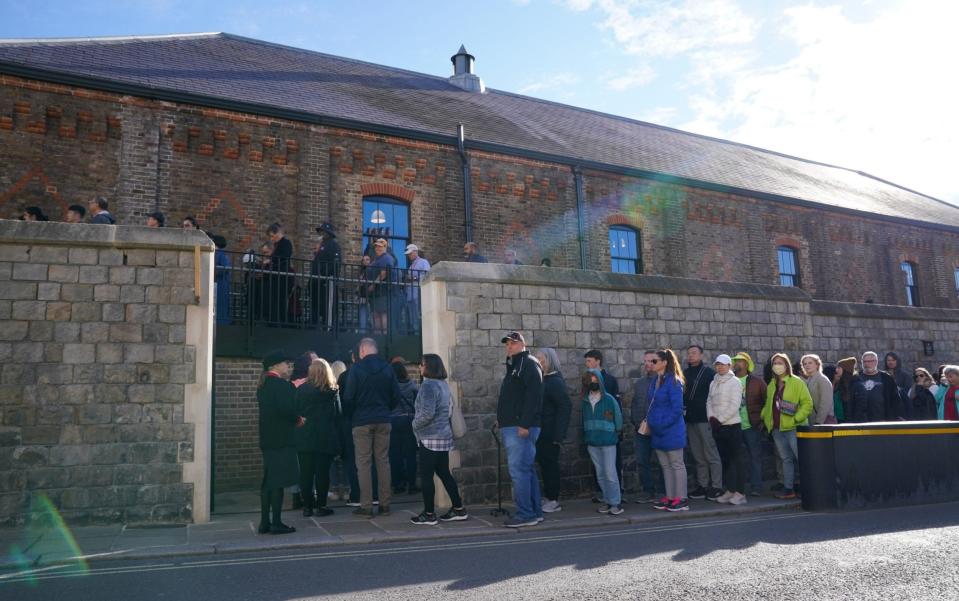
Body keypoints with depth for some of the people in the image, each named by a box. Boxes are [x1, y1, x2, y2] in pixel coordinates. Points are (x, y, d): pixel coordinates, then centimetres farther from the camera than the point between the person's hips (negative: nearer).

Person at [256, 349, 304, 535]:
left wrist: (294, 419, 13)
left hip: (267, 439, 9)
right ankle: (276, 523, -1)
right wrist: (298, 420, -4)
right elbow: (286, 409, -21)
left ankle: (264, 523, 16)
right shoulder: (281, 384, -14)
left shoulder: (263, 385, 14)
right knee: (278, 481, -5)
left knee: (268, 481, 12)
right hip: (281, 439, -9)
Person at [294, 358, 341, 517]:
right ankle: (321, 506, 5)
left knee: (305, 472, 7)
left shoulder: (301, 390, 1)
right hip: (325, 437, -2)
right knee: (322, 472, 3)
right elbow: (338, 412, 1)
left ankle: (307, 506, 10)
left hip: (304, 438, 2)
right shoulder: (332, 391, -3)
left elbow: (295, 411, 4)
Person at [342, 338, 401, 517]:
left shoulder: (356, 369, -8)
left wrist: (352, 413, 9)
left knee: (363, 463, 2)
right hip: (383, 421, 4)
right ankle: (384, 504, 12)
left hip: (362, 422, -3)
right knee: (383, 461, 8)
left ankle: (366, 506, 3)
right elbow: (396, 396, 3)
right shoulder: (387, 368, 2)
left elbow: (348, 397, -8)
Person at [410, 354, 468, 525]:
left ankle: (429, 514, 6)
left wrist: (415, 424, -6)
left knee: (426, 476, 0)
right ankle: (458, 509, 18)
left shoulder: (428, 386, -16)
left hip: (430, 438, -9)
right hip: (444, 436, 9)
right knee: (444, 473, 14)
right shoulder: (443, 384, 12)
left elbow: (427, 413, -24)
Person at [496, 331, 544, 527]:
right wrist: (502, 419, 16)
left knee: (518, 470, -10)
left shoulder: (529, 364, -8)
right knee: (526, 470, 12)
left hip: (521, 428, -10)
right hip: (511, 427, 10)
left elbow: (534, 395, -18)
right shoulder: (513, 366, 23)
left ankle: (525, 514, -5)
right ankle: (535, 512, 18)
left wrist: (525, 424, -23)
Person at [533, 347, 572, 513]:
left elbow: (566, 406, -18)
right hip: (541, 431, 8)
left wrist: (558, 435, -19)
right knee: (543, 463, 13)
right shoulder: (542, 380, 12)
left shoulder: (555, 382, -13)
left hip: (550, 433, -8)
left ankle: (553, 501, 8)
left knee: (550, 464, -1)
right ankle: (547, 498, 23)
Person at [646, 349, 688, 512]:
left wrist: (662, 425, -18)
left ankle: (681, 499, 9)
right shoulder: (654, 381, 9)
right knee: (665, 465, 13)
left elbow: (677, 409, -17)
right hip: (657, 431, 8)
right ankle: (670, 497, 21)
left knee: (677, 464, 1)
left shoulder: (673, 382, -14)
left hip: (671, 430, -8)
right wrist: (650, 422, 6)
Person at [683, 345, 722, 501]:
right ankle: (702, 485, 18)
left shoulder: (708, 372, -3)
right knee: (698, 456, 11)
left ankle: (716, 487, 4)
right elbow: (681, 394, 18)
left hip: (705, 419, -6)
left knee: (711, 454, -2)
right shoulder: (685, 373, 13)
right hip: (691, 419, 6)